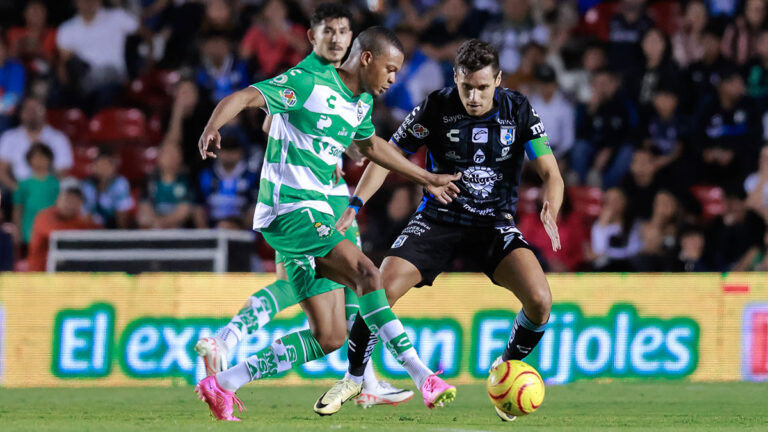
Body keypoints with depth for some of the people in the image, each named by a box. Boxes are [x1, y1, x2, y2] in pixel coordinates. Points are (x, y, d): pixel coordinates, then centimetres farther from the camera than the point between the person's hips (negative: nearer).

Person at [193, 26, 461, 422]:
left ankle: (223, 383, 9)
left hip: (315, 217, 9)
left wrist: (425, 178, 42)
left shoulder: (361, 104, 16)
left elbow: (370, 145, 36)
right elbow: (242, 97, -18)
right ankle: (422, 377, -27)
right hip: (288, 209, -9)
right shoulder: (309, 83, -10)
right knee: (364, 272, -26)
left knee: (329, 337, 2)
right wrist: (212, 128, -38)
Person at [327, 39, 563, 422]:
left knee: (540, 301, -22)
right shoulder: (436, 108, -11)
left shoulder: (518, 110, -9)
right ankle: (353, 379, 6)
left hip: (494, 223, 0)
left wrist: (550, 212, -30)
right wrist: (354, 203, -17)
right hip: (439, 217, 0)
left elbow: (550, 173, -8)